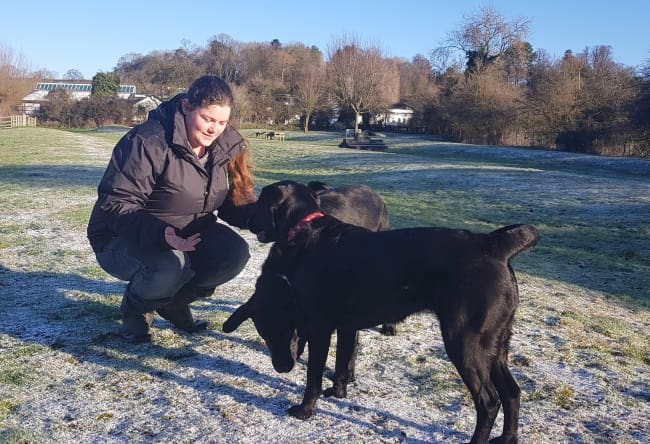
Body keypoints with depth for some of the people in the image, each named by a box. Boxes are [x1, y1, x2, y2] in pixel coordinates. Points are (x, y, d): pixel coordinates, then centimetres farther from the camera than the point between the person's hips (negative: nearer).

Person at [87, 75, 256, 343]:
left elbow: (234, 202, 0)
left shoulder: (227, 145, -6)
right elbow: (115, 205, -27)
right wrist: (161, 235, -44)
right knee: (170, 265, -36)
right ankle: (134, 308, 1)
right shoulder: (148, 142, -25)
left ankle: (175, 302, 8)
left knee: (235, 253, -19)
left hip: (189, 235, 6)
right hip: (123, 239, -6)